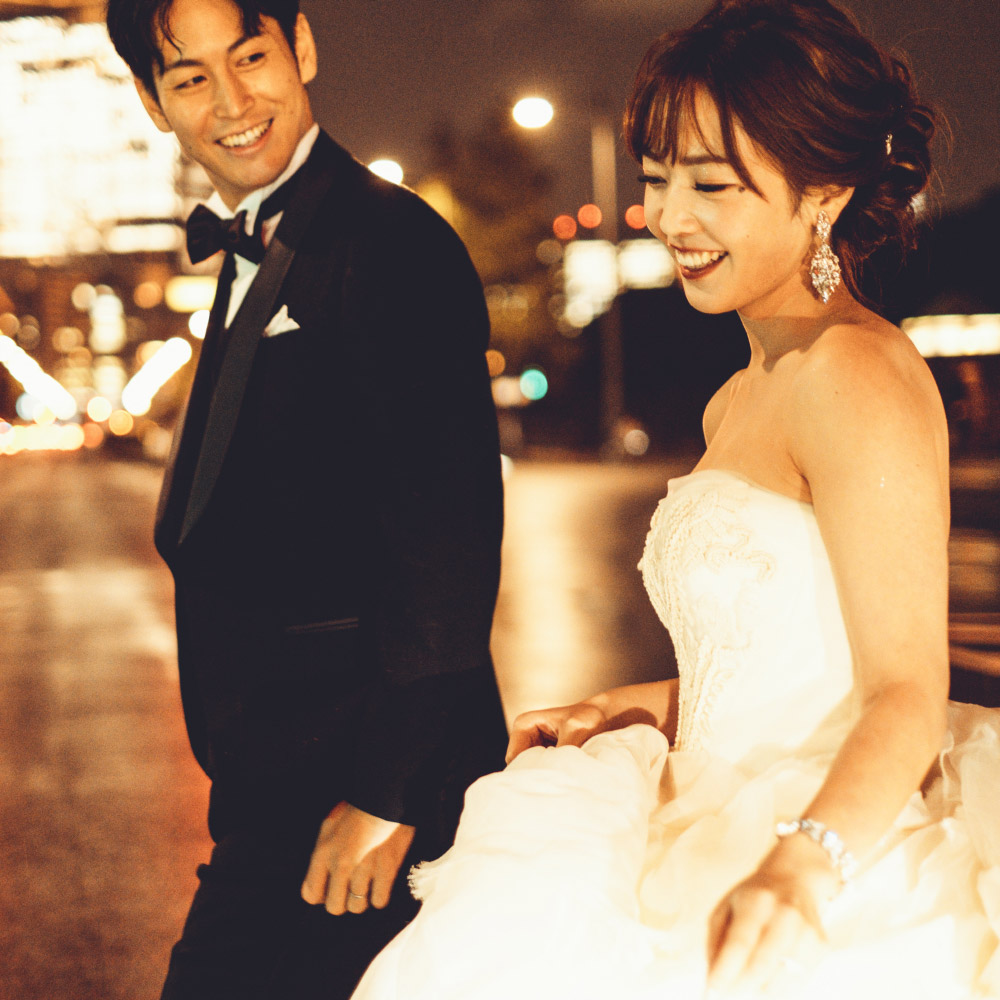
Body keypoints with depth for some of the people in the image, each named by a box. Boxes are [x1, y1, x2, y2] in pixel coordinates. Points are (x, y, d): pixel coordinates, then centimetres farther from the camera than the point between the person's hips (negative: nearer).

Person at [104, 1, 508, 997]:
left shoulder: (392, 240, -15)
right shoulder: (254, 256, 16)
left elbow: (451, 520, -22)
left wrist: (386, 791, -22)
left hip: (351, 759, -9)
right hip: (278, 766, 9)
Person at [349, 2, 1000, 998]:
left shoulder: (858, 369, -12)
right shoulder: (735, 404, 16)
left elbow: (907, 691, -18)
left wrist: (803, 867, -32)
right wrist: (643, 705, 12)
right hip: (728, 839, 8)